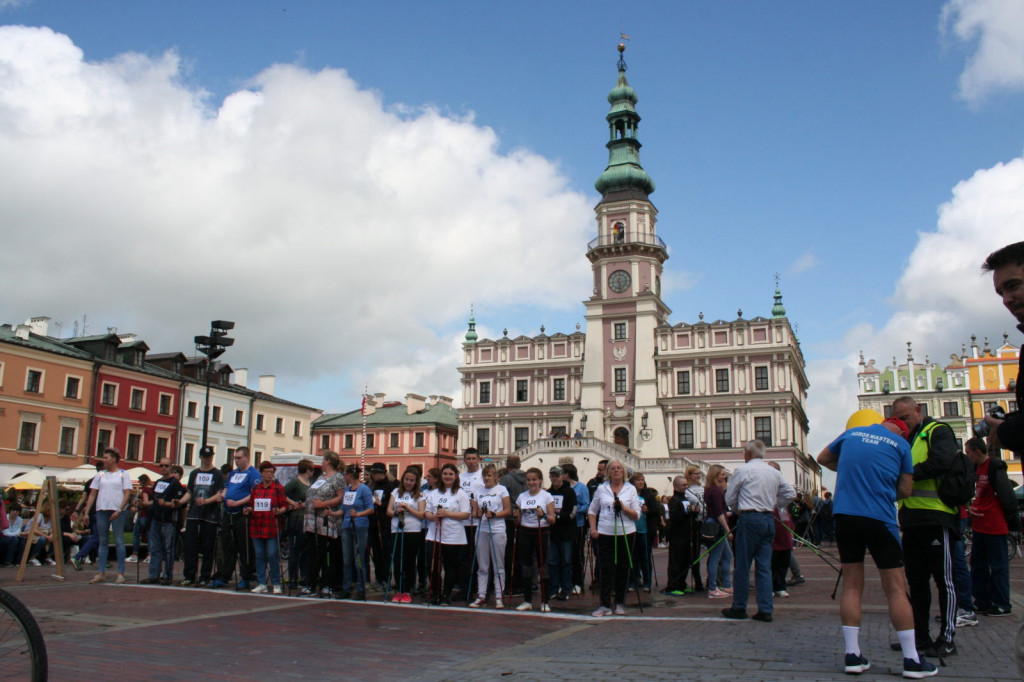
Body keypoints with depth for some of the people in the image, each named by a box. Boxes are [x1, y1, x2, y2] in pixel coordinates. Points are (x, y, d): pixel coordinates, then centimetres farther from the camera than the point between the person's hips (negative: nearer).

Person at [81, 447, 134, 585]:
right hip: (101, 511, 4)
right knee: (103, 542, 7)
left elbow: (127, 494, -5)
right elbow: (92, 494, 11)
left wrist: (119, 510, -15)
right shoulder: (100, 475, 13)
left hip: (117, 511, -4)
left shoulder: (123, 474, 3)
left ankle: (121, 573, 0)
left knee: (119, 542, -3)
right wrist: (86, 512, 2)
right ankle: (101, 573, 11)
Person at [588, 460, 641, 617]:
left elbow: (636, 515, 3)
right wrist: (593, 529, 0)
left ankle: (620, 604, 19)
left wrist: (624, 508, -14)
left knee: (623, 569, 6)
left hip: (625, 533, 0)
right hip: (605, 533, 0)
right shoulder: (601, 489, 7)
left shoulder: (631, 489, 5)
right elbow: (592, 511, 13)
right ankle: (605, 605, 1)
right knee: (606, 569, -2)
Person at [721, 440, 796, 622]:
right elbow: (791, 493, 13)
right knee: (764, 566, 7)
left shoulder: (742, 470, -5)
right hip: (769, 519, 5)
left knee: (743, 565, 3)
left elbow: (729, 498, 0)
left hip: (750, 520, -5)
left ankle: (739, 607, 10)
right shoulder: (775, 472, 10)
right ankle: (765, 610, 5)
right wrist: (773, 504, 16)